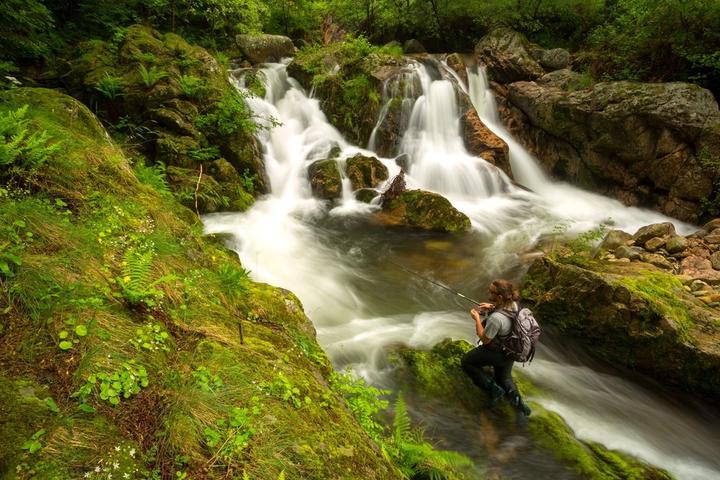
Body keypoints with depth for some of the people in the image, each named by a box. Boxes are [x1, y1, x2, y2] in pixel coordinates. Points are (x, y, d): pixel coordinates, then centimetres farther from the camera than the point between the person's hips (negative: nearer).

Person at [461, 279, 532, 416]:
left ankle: (493, 388, 9)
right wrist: (492, 307, -1)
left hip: (496, 352, -8)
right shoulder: (513, 304, -15)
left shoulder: (496, 318, -38)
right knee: (504, 377, 31)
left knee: (466, 362, 15)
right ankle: (517, 401, 11)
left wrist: (477, 319, -16)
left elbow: (484, 339, -24)